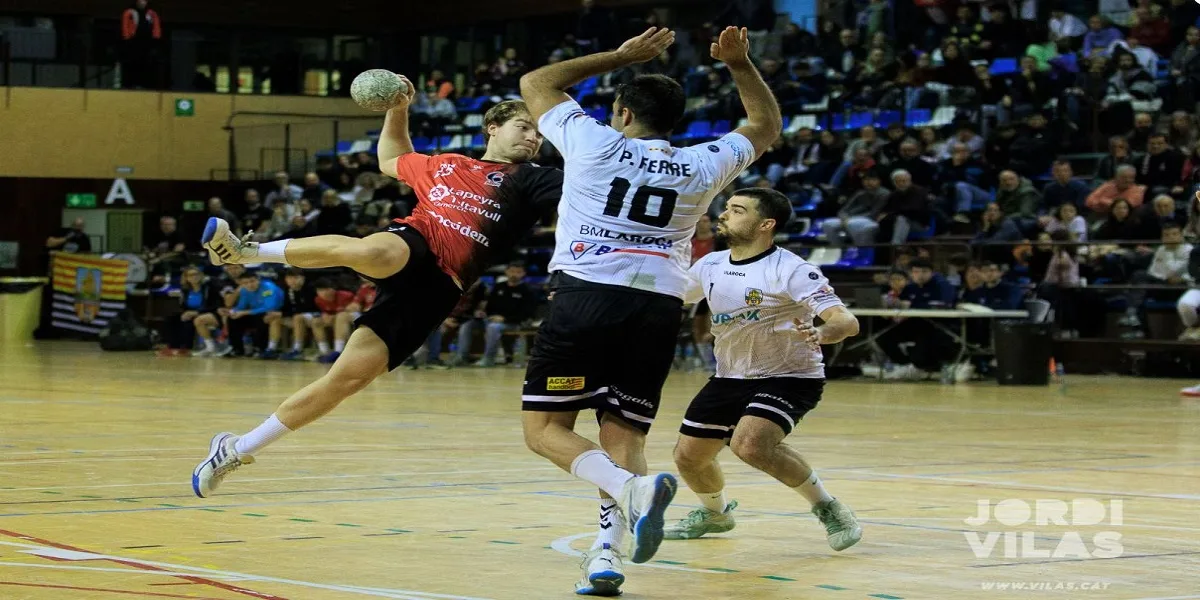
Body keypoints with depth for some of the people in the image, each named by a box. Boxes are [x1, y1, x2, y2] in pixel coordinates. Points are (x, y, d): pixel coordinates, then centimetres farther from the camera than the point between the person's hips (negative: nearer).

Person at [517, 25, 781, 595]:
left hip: (585, 297, -3)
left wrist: (621, 55, 23)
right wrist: (740, 64, 24)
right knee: (624, 435, 8)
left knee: (545, 426, 2)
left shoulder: (596, 143, 5)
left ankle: (632, 488, -23)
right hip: (658, 308, 3)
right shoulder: (701, 166, 12)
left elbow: (535, 83, 21)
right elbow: (767, 124, 30)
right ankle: (607, 552, -12)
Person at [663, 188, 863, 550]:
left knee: (749, 443, -31)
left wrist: (820, 333, -50)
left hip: (789, 377, -7)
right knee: (689, 456, 5)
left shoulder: (791, 270, -20)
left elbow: (848, 323, -28)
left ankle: (827, 508, -10)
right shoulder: (710, 266, 0)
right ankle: (714, 513, 40)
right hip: (730, 377, 7)